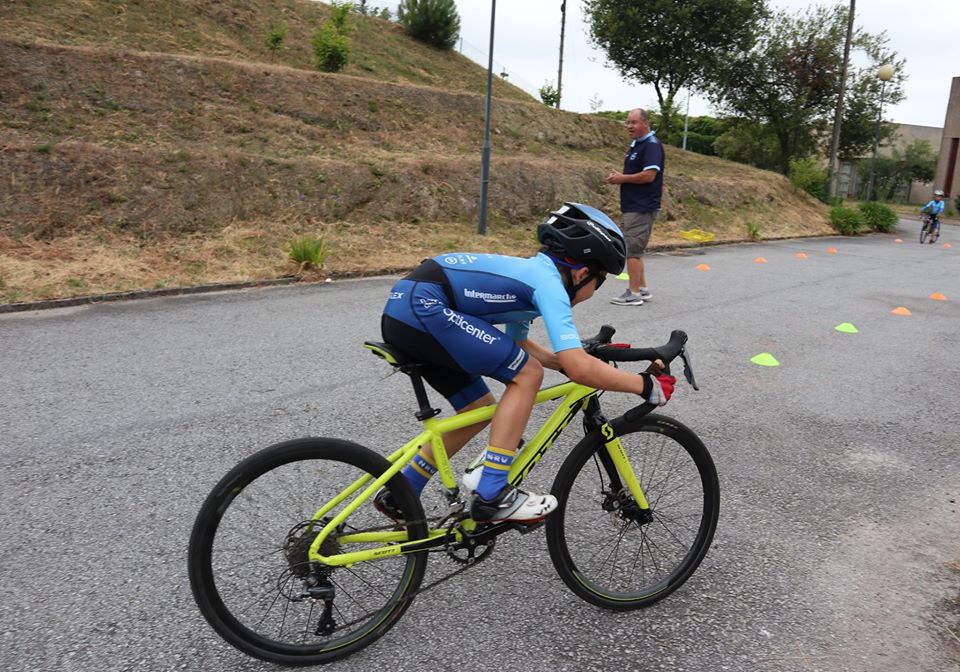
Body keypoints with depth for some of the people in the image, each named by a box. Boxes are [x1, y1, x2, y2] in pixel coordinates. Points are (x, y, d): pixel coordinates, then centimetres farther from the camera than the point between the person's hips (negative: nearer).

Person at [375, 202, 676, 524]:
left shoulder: (529, 270, 20)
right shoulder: (548, 281, -8)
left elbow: (518, 344, 33)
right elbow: (578, 368, -17)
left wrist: (582, 361, 28)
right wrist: (645, 384, -4)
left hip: (401, 310, 10)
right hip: (421, 308, -10)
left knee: (479, 409, 16)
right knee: (528, 374, -7)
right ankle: (491, 496, -4)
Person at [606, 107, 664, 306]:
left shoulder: (652, 145, -13)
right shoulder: (635, 145, 18)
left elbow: (649, 175, -23)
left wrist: (622, 178, -12)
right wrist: (617, 176, 5)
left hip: (642, 208, -10)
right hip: (631, 207, 10)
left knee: (632, 250, -7)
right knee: (634, 250, 15)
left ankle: (633, 294, -1)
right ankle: (642, 289, 24)